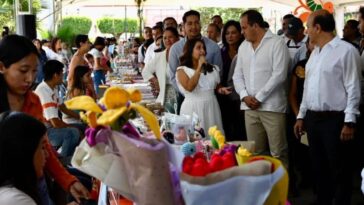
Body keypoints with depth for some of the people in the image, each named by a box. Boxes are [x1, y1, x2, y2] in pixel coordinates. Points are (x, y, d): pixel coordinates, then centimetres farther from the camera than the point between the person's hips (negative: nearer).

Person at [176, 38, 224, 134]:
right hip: (193, 109, -4)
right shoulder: (182, 70, -2)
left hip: (211, 107, 4)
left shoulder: (212, 69, 13)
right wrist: (199, 67, -15)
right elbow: (189, 87, -18)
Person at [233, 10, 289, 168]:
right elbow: (237, 75, 14)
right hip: (249, 107, 6)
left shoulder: (277, 43, -5)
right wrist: (244, 96, -4)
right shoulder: (243, 46, 15)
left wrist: (259, 98, -13)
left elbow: (279, 75, -13)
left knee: (278, 154, -2)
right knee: (255, 153, 10)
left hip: (272, 107, -6)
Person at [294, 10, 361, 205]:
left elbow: (353, 89, -12)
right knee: (318, 168, 15)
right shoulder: (315, 52, 15)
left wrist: (349, 122, -16)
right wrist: (301, 116, 16)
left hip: (335, 119, -8)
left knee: (339, 170, 1)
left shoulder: (346, 50, -9)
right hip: (312, 118, 8)